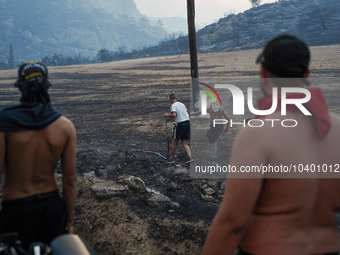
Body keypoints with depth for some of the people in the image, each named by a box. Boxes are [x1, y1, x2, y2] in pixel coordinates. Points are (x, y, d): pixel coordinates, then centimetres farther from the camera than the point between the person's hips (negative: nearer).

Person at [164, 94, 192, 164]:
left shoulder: (173, 105, -6)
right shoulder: (182, 104, 16)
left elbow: (174, 115, -20)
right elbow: (187, 113, 19)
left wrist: (167, 115, -3)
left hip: (180, 123, -6)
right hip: (187, 122, 7)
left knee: (174, 142, 5)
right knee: (184, 143, 9)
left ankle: (171, 158, 11)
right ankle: (189, 157, -6)